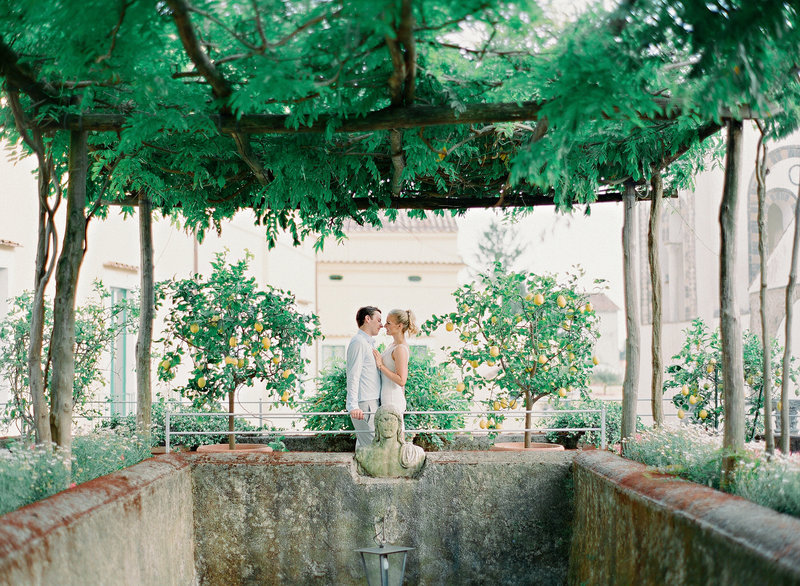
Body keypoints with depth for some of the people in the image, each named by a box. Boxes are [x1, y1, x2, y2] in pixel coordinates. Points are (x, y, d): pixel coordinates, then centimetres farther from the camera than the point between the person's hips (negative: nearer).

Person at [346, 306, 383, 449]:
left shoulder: (368, 343, 22)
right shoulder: (358, 342, -10)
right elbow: (353, 376, -18)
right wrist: (353, 406, -26)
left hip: (372, 402, 10)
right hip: (364, 404, -10)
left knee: (363, 444, 10)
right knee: (370, 446, -13)